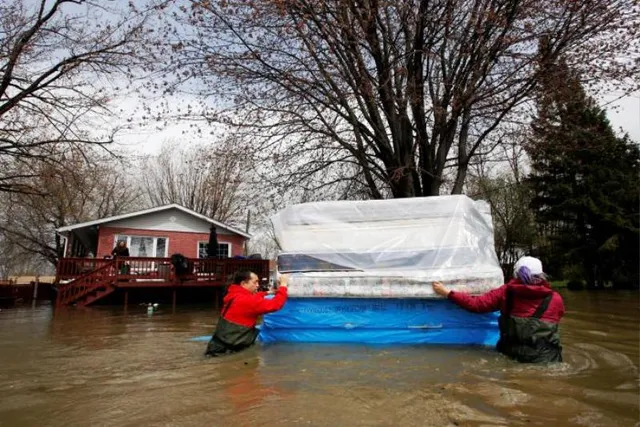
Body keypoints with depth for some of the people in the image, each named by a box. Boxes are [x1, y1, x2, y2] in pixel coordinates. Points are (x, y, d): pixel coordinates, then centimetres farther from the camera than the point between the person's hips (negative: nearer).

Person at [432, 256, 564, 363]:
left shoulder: (506, 292, -5)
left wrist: (447, 293, 3)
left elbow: (475, 304, -7)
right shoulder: (555, 299, -4)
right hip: (545, 358, -1)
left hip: (512, 356, 1)